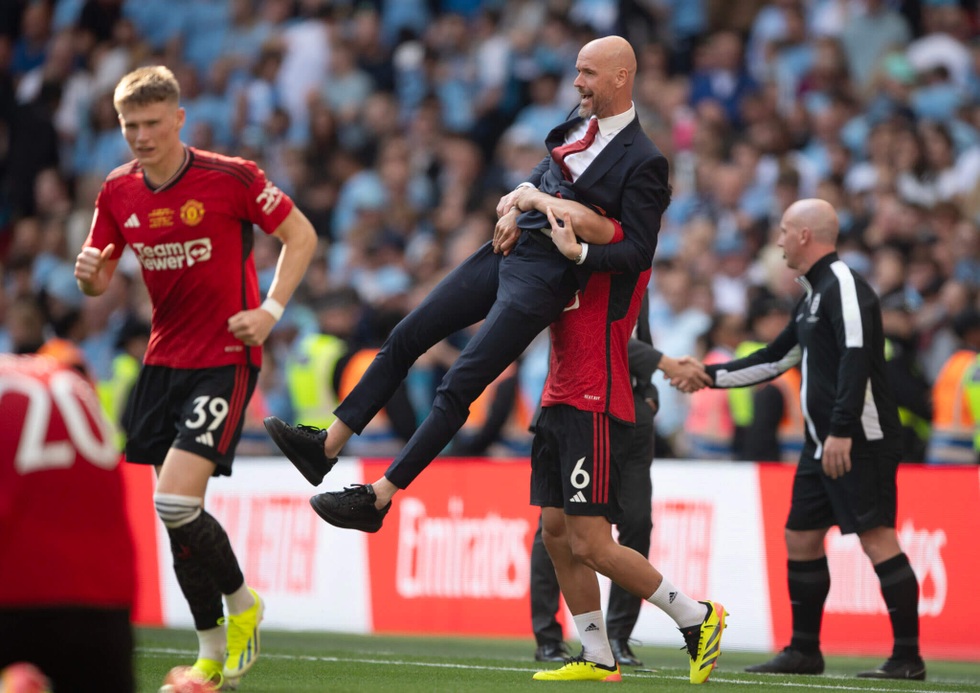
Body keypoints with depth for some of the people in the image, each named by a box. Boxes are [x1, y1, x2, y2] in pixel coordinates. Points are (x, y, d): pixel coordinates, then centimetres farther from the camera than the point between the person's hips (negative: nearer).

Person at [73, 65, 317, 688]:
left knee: (175, 502, -17)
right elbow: (100, 279, 12)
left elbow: (301, 237, -3)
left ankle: (241, 604, 9)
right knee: (174, 513, 5)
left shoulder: (231, 178, -13)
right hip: (165, 358, 6)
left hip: (226, 359, -6)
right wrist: (91, 273, -12)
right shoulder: (118, 192, 3)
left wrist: (270, 311, -13)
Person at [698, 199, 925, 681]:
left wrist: (843, 431, -28)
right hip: (825, 442, 10)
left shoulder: (844, 287, -12)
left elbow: (856, 359, -23)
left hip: (860, 441, -10)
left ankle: (908, 657, -13)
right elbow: (774, 359, 29)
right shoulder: (813, 296, 19)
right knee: (800, 538, 11)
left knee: (876, 537, -13)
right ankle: (804, 651, 20)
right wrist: (709, 375, 29)